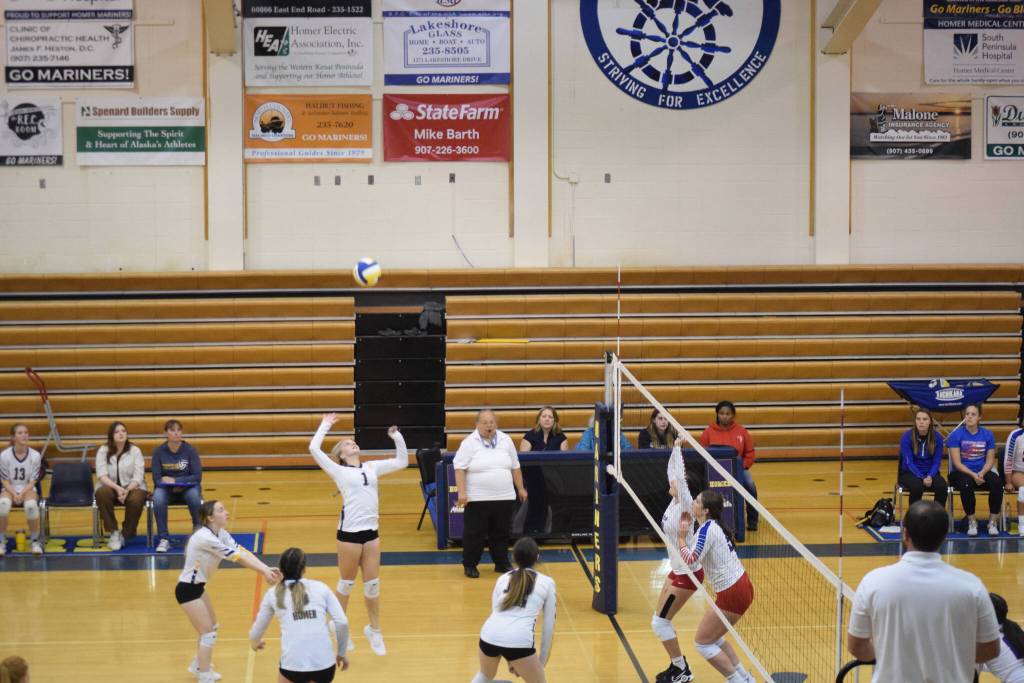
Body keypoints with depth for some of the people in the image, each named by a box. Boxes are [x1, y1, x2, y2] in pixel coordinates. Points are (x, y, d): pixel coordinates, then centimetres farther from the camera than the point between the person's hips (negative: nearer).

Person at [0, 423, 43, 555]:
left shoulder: (35, 455, -8)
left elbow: (32, 481, -5)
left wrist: (22, 493, -20)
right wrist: (14, 494, -20)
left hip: (28, 490, 0)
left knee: (31, 504, -35)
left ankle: (35, 541, -16)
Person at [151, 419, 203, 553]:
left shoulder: (190, 450, -5)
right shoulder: (158, 451, -3)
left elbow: (197, 476, -7)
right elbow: (157, 478, -4)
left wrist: (174, 480, -16)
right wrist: (168, 484, -23)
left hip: (188, 487, 0)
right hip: (166, 488, 0)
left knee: (194, 496, -34)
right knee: (158, 499, -33)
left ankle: (198, 529, -10)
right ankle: (164, 539, -26)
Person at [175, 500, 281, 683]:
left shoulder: (221, 534, -2)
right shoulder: (204, 537, -28)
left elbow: (242, 551, -12)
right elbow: (236, 556, -31)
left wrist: (267, 569, -25)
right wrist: (264, 573, -33)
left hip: (197, 587, 10)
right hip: (187, 590, -10)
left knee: (211, 628, 23)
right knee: (208, 635, -7)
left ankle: (198, 666, 41)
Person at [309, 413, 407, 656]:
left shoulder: (372, 467, 13)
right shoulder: (338, 470, -1)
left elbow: (402, 462, 17)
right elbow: (314, 448, -11)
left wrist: (397, 436, 7)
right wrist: (326, 425, 0)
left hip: (371, 531, 4)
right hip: (349, 532, -4)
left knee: (372, 584, 9)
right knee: (347, 583, 10)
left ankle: (374, 630, 23)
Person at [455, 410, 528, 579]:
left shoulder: (505, 440, 7)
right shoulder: (469, 443, -6)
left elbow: (515, 467, 13)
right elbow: (459, 468, -9)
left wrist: (520, 488, 12)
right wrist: (462, 493, -17)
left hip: (504, 498, 4)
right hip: (477, 499, -4)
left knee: (501, 533, 11)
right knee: (474, 533, 2)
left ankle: (502, 563, 22)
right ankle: (469, 565, 13)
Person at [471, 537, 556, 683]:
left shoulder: (502, 578, 22)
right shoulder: (546, 582, 14)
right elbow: (548, 626, 15)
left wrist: (510, 659, 35)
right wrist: (542, 663, 24)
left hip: (489, 635, 4)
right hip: (519, 639, -4)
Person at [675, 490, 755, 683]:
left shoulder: (707, 529, -17)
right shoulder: (715, 525, 10)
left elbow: (690, 559, -27)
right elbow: (697, 553, 23)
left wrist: (682, 536, -14)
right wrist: (688, 528, 12)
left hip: (731, 595, -9)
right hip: (742, 586, 9)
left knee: (702, 643, 3)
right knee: (713, 637, 22)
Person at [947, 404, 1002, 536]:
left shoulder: (987, 434, 4)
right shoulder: (956, 435, -4)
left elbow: (990, 460, 3)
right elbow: (957, 463, -9)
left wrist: (981, 473, -17)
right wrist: (973, 475, -22)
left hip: (982, 472, 3)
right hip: (961, 473, -2)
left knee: (997, 482, -29)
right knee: (966, 484, -37)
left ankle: (993, 521, -16)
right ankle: (971, 522, -18)